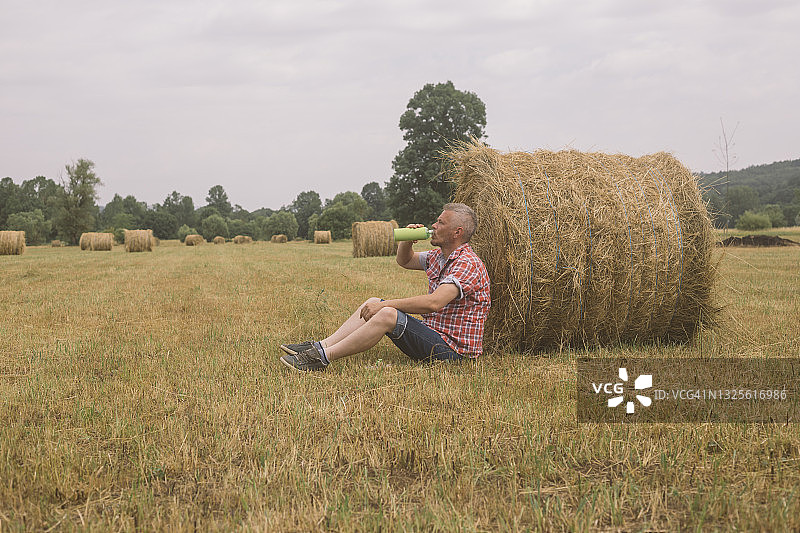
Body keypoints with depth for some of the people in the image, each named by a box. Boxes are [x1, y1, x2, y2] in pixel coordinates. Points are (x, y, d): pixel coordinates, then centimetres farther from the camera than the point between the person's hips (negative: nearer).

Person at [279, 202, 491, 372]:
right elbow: (404, 260, 28)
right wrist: (407, 240, 4)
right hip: (432, 331, 10)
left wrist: (386, 304, -25)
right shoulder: (439, 257, 12)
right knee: (373, 304, 5)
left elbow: (433, 303, -32)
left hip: (452, 349, -10)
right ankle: (322, 346, -3)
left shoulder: (467, 264, -18)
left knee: (387, 314, -27)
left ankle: (323, 357, -23)